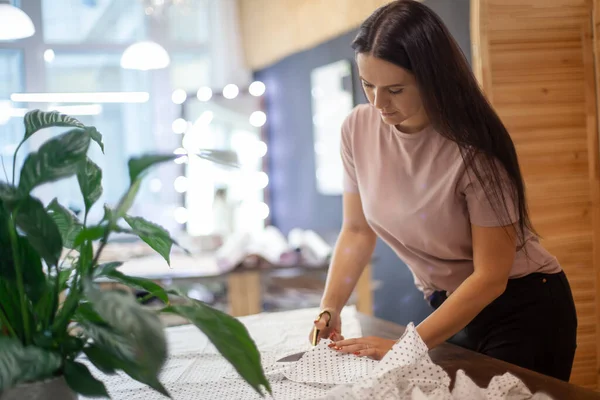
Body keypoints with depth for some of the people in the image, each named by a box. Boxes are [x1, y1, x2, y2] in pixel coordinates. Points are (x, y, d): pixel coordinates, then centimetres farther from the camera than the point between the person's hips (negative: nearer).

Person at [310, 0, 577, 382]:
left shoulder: (472, 148, -25)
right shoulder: (358, 129, -10)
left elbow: (490, 278, -22)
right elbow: (357, 231, 1)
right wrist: (329, 309, -13)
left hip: (523, 310, -4)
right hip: (449, 307, 5)